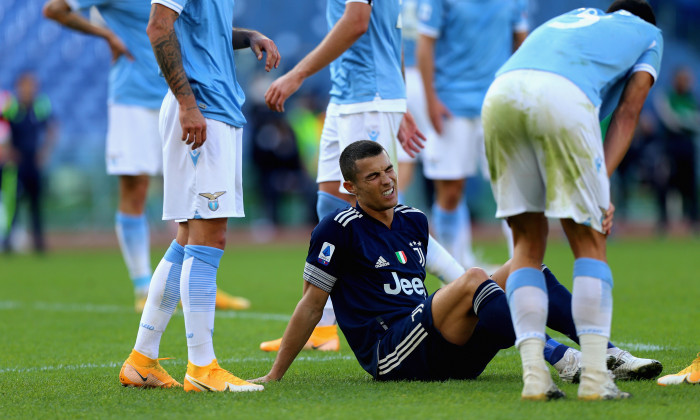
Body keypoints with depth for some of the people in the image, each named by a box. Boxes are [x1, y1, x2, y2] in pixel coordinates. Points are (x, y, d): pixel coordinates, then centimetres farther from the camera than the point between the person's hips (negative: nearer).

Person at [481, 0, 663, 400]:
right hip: (563, 96, -4)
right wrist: (601, 183, 8)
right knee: (589, 242, 8)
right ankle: (595, 377, 0)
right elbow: (627, 113, 16)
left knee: (528, 243, 14)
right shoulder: (649, 33, 31)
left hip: (500, 93, 4)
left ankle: (534, 375, 3)